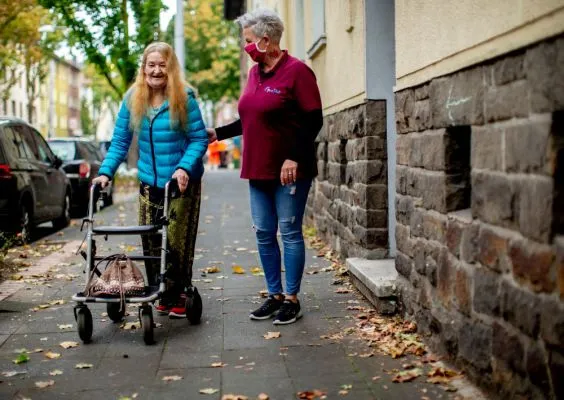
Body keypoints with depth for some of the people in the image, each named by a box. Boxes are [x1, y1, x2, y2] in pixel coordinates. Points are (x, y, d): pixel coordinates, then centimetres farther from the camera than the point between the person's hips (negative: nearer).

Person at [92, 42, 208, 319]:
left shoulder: (184, 98, -9)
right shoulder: (132, 99, 2)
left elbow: (199, 139, -8)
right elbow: (120, 141, 5)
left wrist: (184, 167, -23)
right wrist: (106, 172, -7)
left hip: (183, 182, -3)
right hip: (149, 182, 4)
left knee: (178, 242, -5)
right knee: (150, 242, 1)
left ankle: (180, 296, 9)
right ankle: (160, 295, 13)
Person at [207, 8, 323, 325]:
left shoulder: (296, 71, -11)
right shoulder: (255, 73, 13)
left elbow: (313, 120, -14)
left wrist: (295, 158, -20)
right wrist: (218, 133, 16)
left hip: (290, 171, -8)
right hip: (259, 170, 8)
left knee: (290, 233, 0)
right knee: (264, 234, 10)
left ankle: (292, 299, 11)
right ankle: (275, 295, 21)